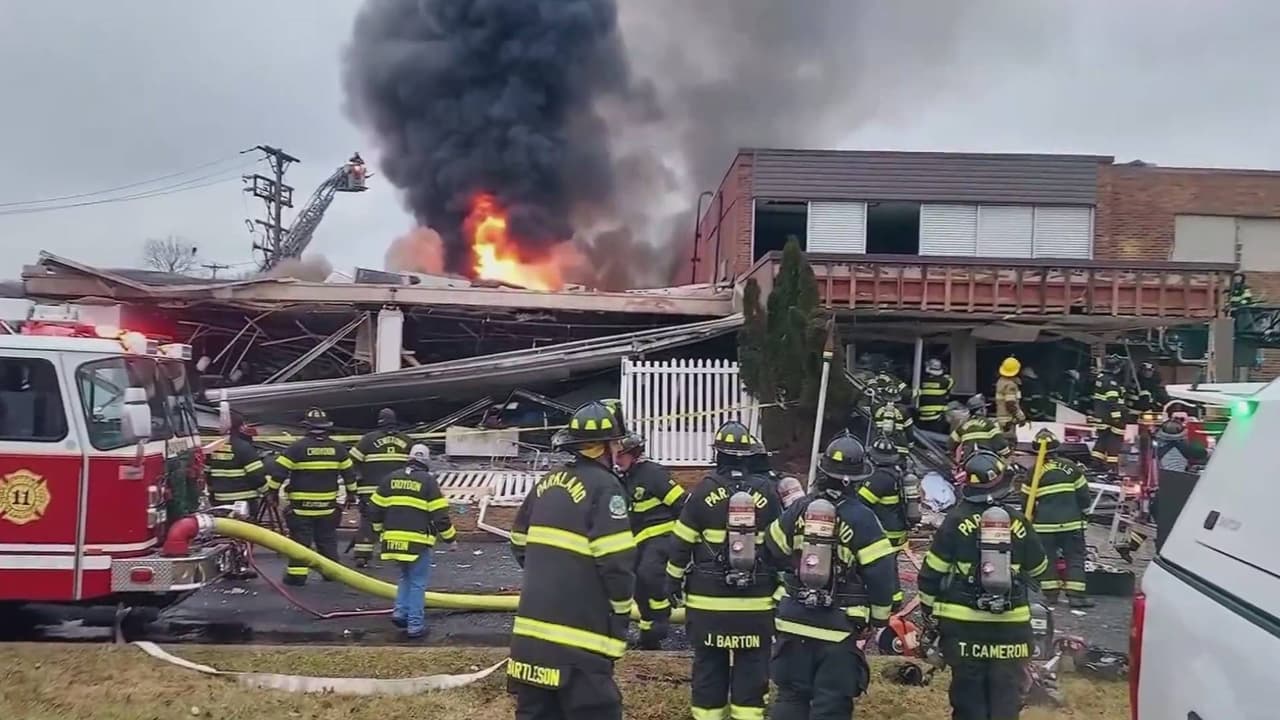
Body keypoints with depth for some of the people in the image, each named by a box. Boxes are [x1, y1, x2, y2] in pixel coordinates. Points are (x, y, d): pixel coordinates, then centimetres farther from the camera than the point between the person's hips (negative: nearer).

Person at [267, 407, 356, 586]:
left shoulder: (297, 447, -10)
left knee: (300, 539, 2)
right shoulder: (338, 448, 1)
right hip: (328, 505, 3)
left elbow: (280, 471, -10)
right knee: (327, 539, 15)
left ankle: (297, 574, 0)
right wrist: (351, 493, 21)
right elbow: (349, 472, 9)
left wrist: (272, 490, 2)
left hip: (301, 506, -3)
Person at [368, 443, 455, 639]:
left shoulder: (390, 478, 8)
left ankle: (401, 612, 13)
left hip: (394, 539, 4)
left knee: (405, 576, 23)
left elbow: (374, 508, 12)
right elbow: (440, 514, -7)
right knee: (417, 582, 3)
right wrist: (449, 536, 6)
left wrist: (379, 529, 28)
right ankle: (415, 624, 2)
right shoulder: (428, 481, -5)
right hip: (418, 541, -4)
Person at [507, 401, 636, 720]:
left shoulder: (547, 483, 12)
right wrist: (621, 616, -3)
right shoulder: (603, 487, -11)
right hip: (578, 636, -8)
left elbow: (520, 543, 20)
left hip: (533, 626, 8)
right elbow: (616, 563, -16)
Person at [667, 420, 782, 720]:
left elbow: (681, 543, -1)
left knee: (709, 670, 8)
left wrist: (673, 583, 10)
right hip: (756, 604, 1)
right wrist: (782, 588, 17)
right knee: (751, 672, 7)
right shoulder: (767, 492, 0)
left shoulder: (704, 491, -5)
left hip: (708, 602, -1)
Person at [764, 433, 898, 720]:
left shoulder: (799, 509, 0)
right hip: (840, 627, -4)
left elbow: (772, 553, 9)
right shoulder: (861, 518, -11)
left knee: (791, 695, 14)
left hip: (794, 621, 4)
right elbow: (882, 572, -11)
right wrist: (880, 616, 3)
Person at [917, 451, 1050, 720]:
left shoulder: (957, 521, -7)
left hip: (963, 623, -1)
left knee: (968, 692, 6)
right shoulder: (1018, 522, 0)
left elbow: (932, 572, -4)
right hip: (1011, 623, 2)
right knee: (1006, 691, 9)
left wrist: (929, 610, 9)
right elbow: (1038, 569, 13)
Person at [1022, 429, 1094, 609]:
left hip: (1044, 524, 0)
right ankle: (1076, 595, -2)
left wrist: (1028, 521, 16)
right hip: (1071, 522, 0)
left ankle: (1051, 594, 10)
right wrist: (1083, 513, 21)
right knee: (1075, 557, 5)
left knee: (1048, 558, 10)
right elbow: (1083, 494, 3)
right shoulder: (1071, 467, -2)